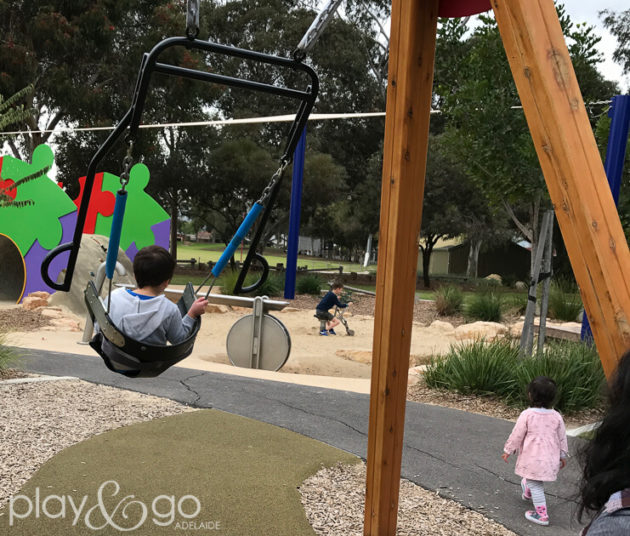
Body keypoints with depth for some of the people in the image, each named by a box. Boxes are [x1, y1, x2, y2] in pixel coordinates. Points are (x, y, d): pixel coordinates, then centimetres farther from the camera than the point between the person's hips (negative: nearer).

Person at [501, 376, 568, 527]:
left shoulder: (527, 415, -18)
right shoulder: (556, 416, -4)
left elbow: (516, 435, -10)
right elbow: (562, 438, 5)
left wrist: (508, 450, 3)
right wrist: (563, 455, 19)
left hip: (533, 459, -6)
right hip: (550, 459, 6)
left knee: (535, 485, 6)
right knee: (538, 482, 29)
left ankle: (541, 514, 7)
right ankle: (528, 493, 53)